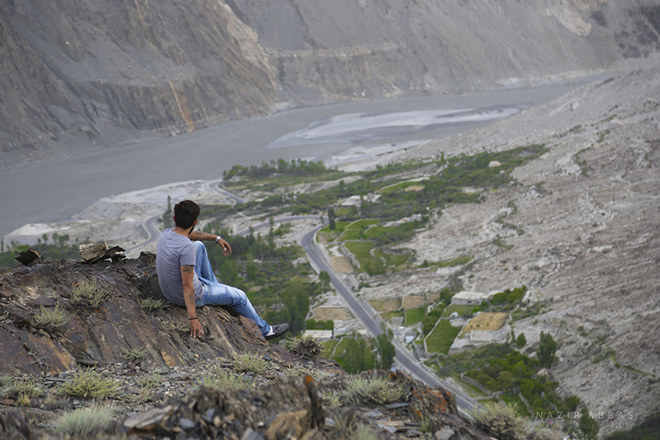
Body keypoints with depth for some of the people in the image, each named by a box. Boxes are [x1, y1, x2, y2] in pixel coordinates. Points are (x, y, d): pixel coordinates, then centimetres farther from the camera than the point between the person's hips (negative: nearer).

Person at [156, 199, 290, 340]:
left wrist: (216, 238, 21)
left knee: (199, 246, 21)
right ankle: (264, 330, 37)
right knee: (239, 296, 15)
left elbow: (189, 234, 13)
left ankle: (215, 285, 39)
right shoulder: (187, 248, -35)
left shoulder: (165, 234, -10)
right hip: (194, 296, -7)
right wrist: (193, 319, -31)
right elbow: (187, 286, -33)